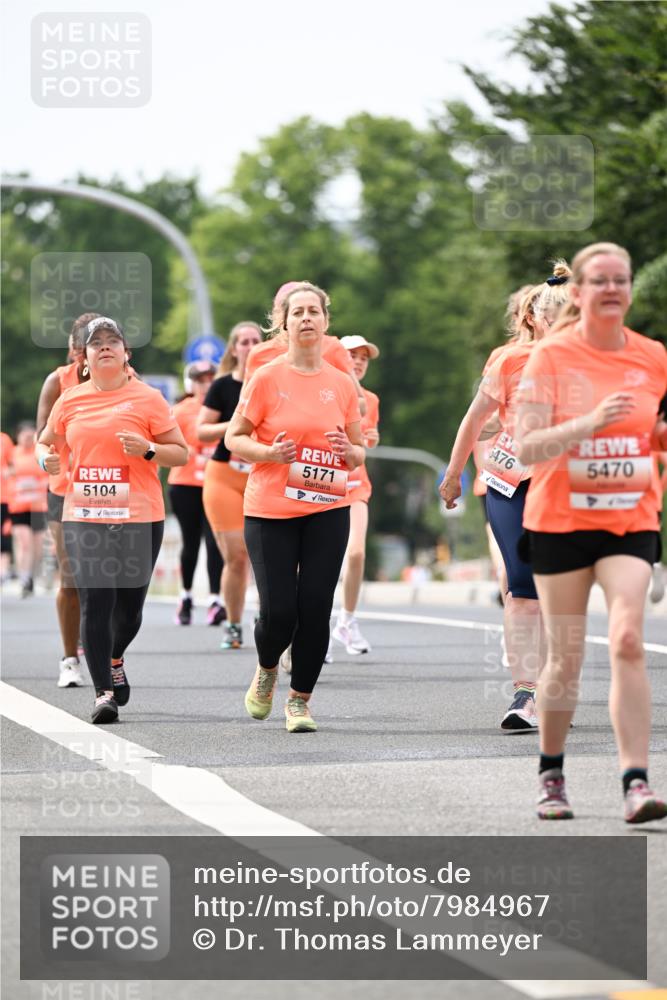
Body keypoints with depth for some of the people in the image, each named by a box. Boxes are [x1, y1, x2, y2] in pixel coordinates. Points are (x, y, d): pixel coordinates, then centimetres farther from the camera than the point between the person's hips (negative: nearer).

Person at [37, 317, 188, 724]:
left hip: (139, 518, -1)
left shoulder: (148, 399, 0)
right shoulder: (70, 400, 8)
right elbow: (46, 442, 23)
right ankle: (104, 692, -4)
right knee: (95, 604, -9)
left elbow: (181, 453, 3)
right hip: (84, 517, 1)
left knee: (129, 606, 7)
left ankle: (115, 659, 40)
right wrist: (47, 458, 0)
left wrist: (147, 450, -16)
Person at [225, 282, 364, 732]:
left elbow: (359, 453, 15)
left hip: (327, 511, 2)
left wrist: (350, 451, -8)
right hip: (270, 510, -2)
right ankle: (267, 670, 27)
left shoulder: (342, 384, 6)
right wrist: (270, 452, -16)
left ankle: (300, 699, 12)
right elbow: (234, 438, 2)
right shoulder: (267, 378, -2)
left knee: (315, 608, -4)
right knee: (278, 611, -6)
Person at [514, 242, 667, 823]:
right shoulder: (551, 357, -6)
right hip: (559, 523, -1)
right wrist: (591, 422, -27)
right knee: (565, 659, 4)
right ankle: (551, 776, 25)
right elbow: (526, 448, -14)